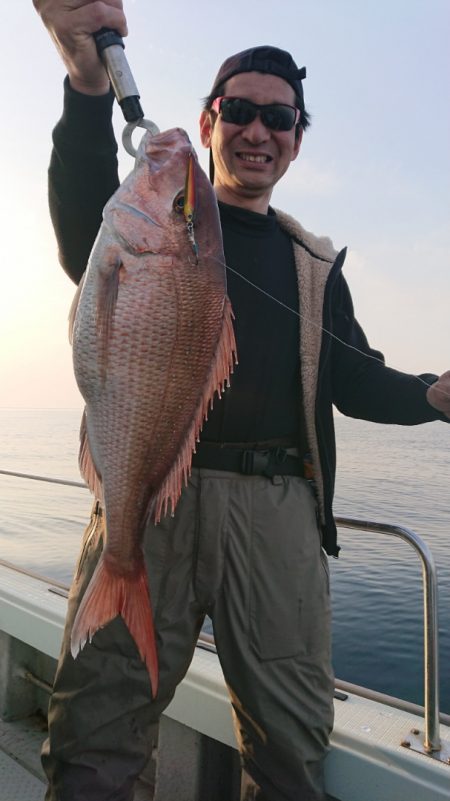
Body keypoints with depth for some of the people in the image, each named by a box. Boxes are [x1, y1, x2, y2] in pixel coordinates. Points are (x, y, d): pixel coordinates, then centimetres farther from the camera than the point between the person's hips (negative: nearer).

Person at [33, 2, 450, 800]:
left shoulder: (314, 264, 20)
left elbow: (355, 380, 15)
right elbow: (88, 244, -12)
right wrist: (90, 87, -29)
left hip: (278, 506, 3)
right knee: (96, 736, 1)